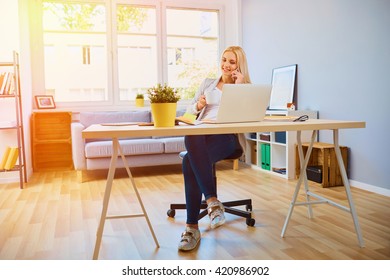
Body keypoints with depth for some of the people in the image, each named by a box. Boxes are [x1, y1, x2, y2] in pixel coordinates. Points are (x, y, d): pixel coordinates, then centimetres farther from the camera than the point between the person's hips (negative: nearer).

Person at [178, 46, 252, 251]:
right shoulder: (207, 83, 27)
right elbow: (190, 110, 24)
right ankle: (212, 201, -35)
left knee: (190, 161, -35)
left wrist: (238, 87, -1)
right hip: (202, 132, 4)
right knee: (192, 139, -38)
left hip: (229, 136, -3)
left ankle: (192, 227, -29)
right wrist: (198, 105, 3)